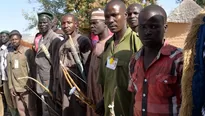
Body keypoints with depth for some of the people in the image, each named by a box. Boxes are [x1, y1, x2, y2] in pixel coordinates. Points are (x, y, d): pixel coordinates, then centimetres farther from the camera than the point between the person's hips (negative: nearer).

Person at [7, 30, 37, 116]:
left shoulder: (28, 51, -3)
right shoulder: (9, 54, 9)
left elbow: (33, 67, -3)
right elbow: (9, 71, 9)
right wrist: (11, 86, 4)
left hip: (27, 86, -4)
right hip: (15, 88, 4)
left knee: (30, 108, 2)